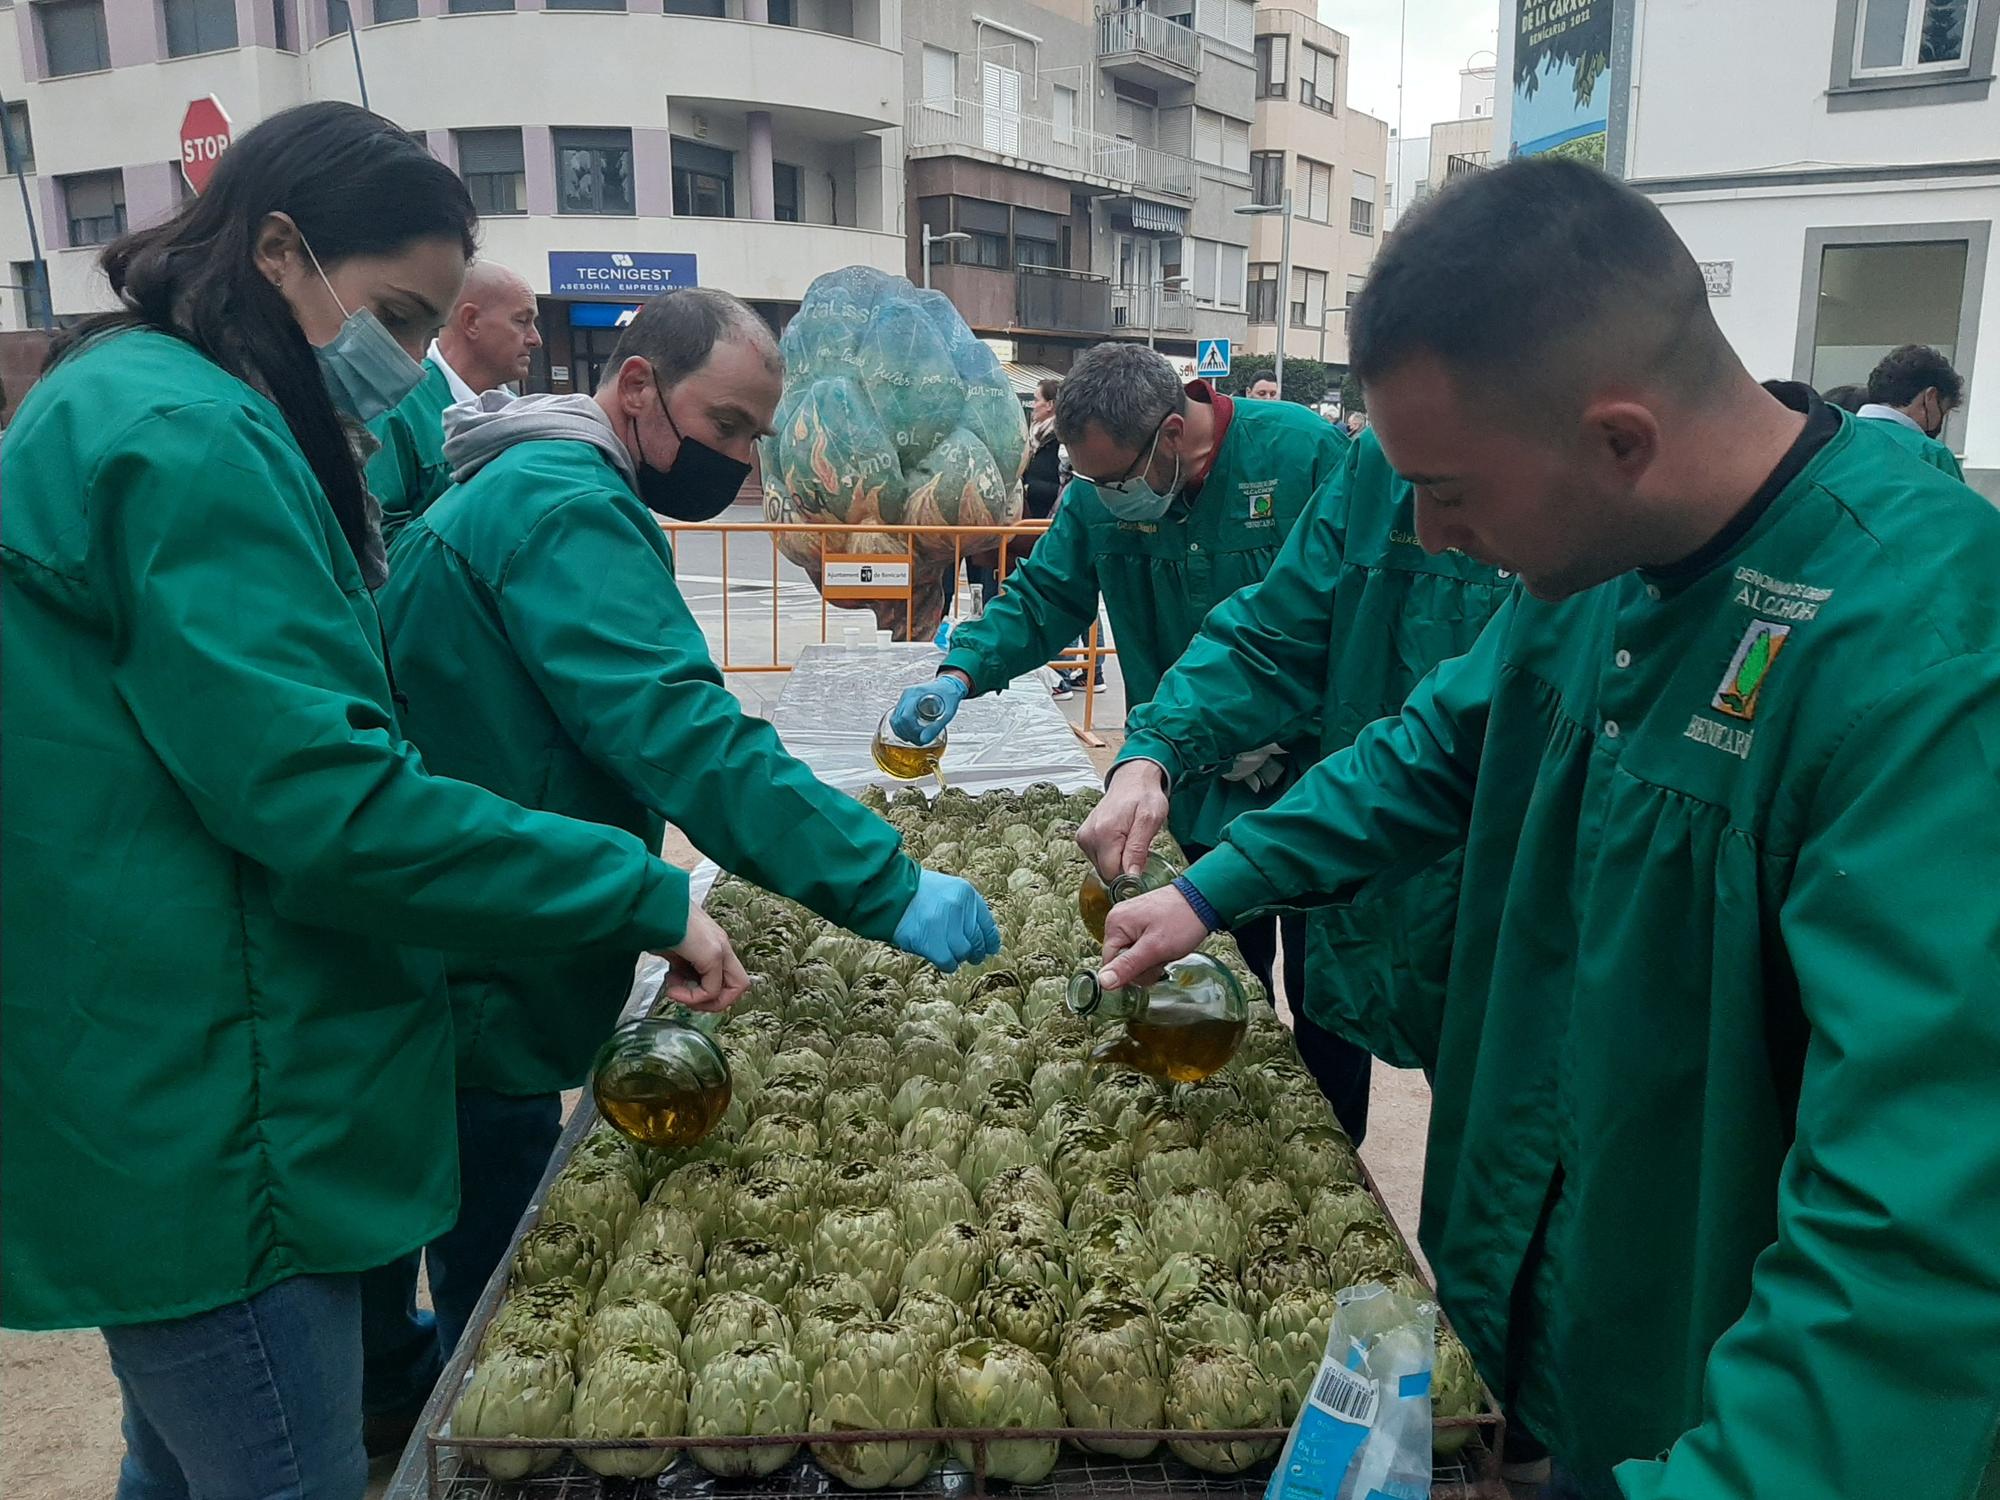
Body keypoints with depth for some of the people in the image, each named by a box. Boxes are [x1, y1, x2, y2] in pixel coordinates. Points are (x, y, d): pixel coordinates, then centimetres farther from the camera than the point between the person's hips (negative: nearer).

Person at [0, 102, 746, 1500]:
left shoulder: (125, 407, 14)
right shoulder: (192, 439, -18)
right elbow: (328, 803, -25)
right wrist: (644, 896, -18)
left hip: (152, 1111, 10)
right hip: (210, 1139, -10)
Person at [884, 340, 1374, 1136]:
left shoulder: (1306, 454, -18)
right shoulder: (1098, 497, -4)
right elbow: (1041, 599, 1)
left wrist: (1288, 733, -19)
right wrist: (960, 672, -16)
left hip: (1311, 781, -4)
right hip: (1199, 793, 4)